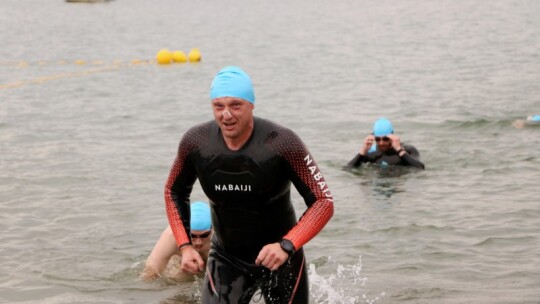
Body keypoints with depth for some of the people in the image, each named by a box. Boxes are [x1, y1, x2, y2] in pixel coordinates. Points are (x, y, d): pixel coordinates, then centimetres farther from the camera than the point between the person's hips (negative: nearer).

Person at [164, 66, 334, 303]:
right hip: (226, 258, 2)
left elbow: (323, 202, -20)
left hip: (279, 259, -2)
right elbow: (174, 192, 8)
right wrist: (185, 246, -4)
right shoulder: (195, 142, -12)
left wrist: (287, 246, -33)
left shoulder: (281, 143, -23)